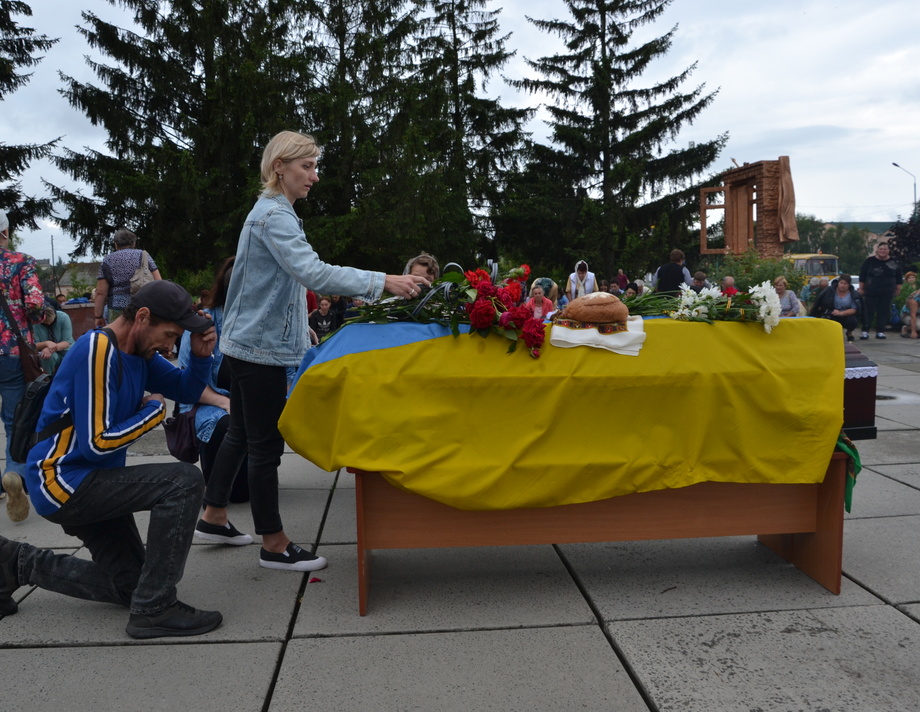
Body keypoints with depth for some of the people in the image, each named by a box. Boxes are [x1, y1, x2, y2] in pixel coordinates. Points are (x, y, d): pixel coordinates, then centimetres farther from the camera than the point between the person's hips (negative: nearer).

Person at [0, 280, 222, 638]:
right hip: (62, 481, -10)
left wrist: (201, 354, -7)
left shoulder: (139, 352, 5)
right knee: (184, 481, -24)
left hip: (90, 485, 10)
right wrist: (154, 410, -12)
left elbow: (187, 389, 12)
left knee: (128, 586, 13)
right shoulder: (97, 351, -22)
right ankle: (154, 608, -18)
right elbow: (98, 443, -24)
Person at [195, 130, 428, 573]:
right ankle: (273, 544, 10)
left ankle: (214, 514, 33)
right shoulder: (273, 216, -18)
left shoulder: (274, 212, 15)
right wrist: (383, 282, -35)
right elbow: (313, 272, -32)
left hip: (249, 342, 11)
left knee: (242, 433, 20)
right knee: (266, 444, -2)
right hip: (261, 347, -11)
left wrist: (298, 323, 26)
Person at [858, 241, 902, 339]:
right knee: (868, 312, -4)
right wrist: (861, 289, 3)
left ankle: (880, 331, 9)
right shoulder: (869, 261, 0)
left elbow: (899, 278, 13)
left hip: (887, 293, 2)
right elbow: (862, 276, 4)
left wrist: (898, 290, 11)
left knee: (884, 312, 3)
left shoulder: (894, 263, 5)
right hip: (871, 293, -2)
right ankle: (865, 331, 1)